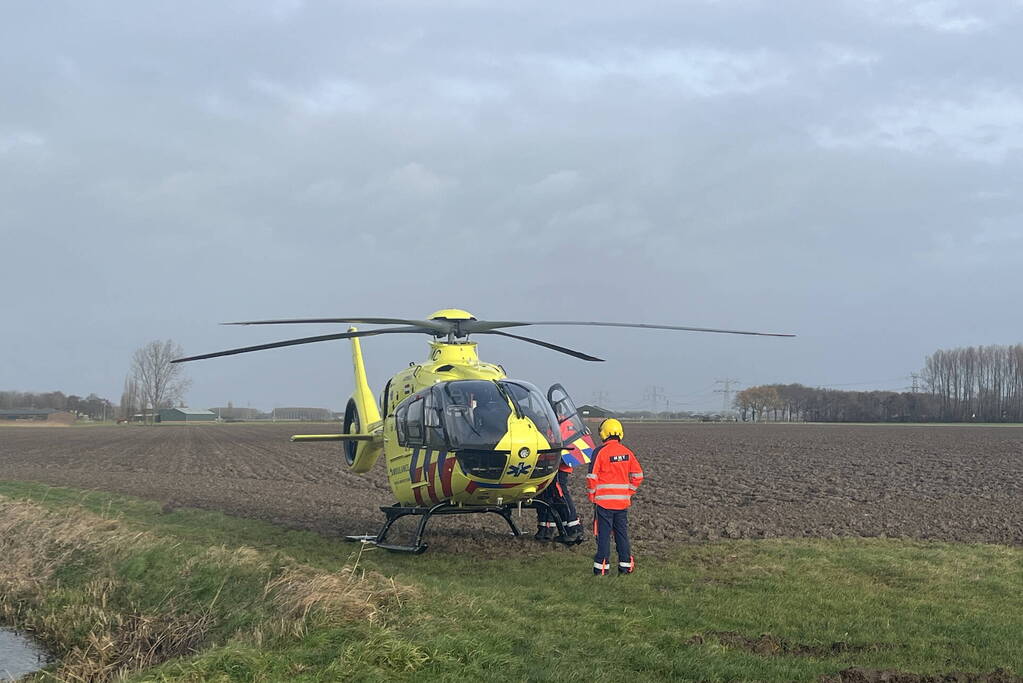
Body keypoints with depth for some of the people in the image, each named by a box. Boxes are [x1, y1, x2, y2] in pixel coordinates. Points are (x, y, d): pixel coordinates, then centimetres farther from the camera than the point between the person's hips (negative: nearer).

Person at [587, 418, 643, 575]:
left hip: (603, 501, -4)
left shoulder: (600, 452, -11)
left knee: (604, 533, 0)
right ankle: (626, 565, 15)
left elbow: (592, 477, -11)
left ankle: (602, 566, 0)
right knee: (622, 533, 12)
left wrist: (591, 495, 1)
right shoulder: (627, 452, 4)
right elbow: (638, 475, 8)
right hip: (623, 501, 4)